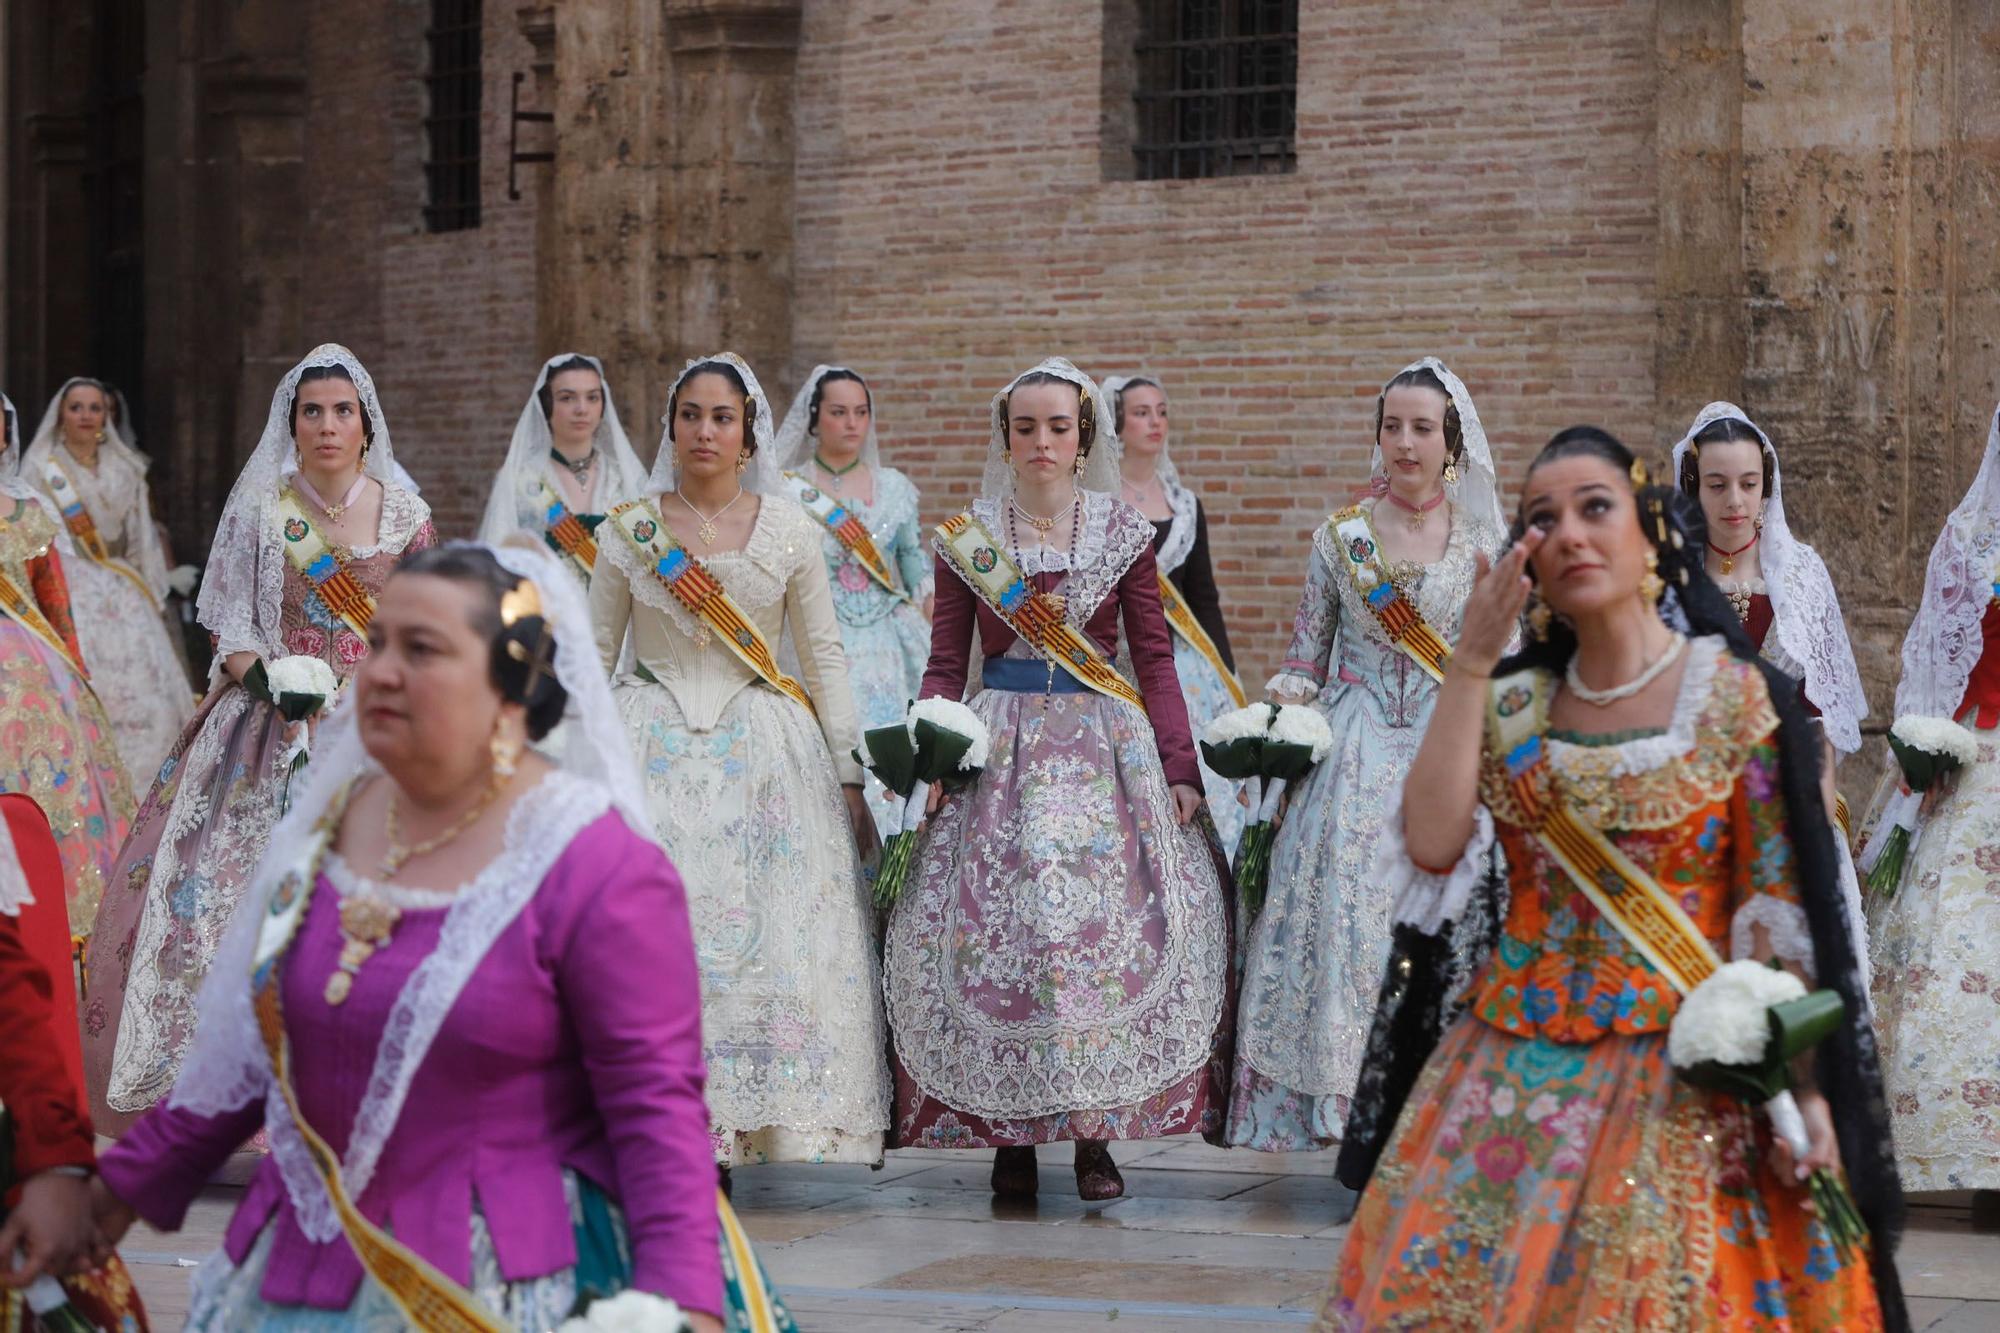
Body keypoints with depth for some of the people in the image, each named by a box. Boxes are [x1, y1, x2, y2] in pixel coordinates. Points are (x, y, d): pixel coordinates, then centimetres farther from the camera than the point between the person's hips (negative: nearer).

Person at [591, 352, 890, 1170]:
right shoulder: (630, 531, 5)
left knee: (765, 935, -7)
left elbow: (826, 657, 8)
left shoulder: (790, 532, 5)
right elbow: (592, 655, 10)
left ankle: (724, 1126, 0)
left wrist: (849, 777, 4)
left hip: (762, 749, 0)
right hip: (655, 744, 0)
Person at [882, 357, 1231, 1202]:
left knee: (1109, 919, -7)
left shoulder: (1123, 535, 6)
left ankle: (1096, 1133, 2)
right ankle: (1007, 1132, 3)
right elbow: (946, 663, 6)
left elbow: (1155, 659, 6)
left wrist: (1179, 766, -2)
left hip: (1107, 747, 0)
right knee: (997, 921, -7)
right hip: (1001, 744, 0)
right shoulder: (967, 538, 7)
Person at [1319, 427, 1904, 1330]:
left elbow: (1778, 915, -6)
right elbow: (1432, 847, -9)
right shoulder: (1514, 703, 7)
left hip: (1683, 1078, -3)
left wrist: (1805, 1088, -14)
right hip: (1513, 1076, 4)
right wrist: (1472, 661, -9)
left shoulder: (1736, 698, -4)